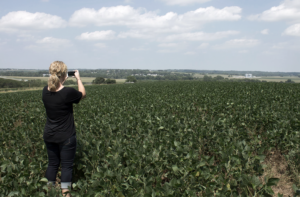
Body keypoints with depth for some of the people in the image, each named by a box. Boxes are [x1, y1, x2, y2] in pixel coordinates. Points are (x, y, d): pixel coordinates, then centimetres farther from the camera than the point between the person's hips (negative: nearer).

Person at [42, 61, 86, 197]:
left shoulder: (46, 91, -5)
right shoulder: (68, 92, -22)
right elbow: (83, 94, -1)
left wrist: (62, 80, 16)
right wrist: (78, 78, 10)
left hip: (49, 135, 6)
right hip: (66, 137, -5)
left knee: (52, 163, 19)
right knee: (66, 165, 6)